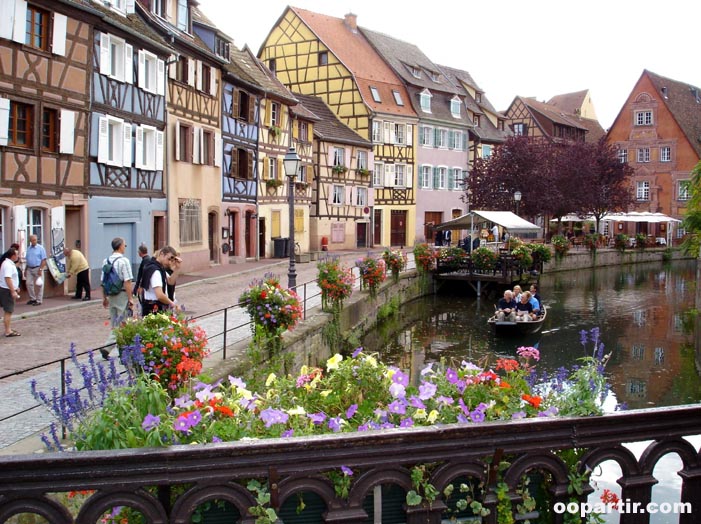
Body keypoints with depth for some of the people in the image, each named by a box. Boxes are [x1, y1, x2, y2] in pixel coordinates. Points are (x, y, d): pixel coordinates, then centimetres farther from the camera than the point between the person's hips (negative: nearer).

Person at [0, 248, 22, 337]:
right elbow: (7, 278, -27)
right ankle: (8, 331, -5)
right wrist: (13, 291, -28)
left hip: (8, 290, 11)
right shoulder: (8, 265, -20)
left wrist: (15, 287, 30)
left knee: (8, 311, 16)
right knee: (8, 311, -7)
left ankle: (8, 329, 24)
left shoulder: (9, 263, 13)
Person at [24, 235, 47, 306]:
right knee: (29, 283, 2)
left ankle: (39, 300, 4)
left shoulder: (40, 248, -5)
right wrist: (26, 270, 14)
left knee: (39, 285, -2)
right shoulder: (28, 248, 12)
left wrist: (40, 269, -17)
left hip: (37, 268, -6)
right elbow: (27, 260, 17)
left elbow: (43, 260, -9)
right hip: (29, 269, 6)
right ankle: (32, 298, 16)